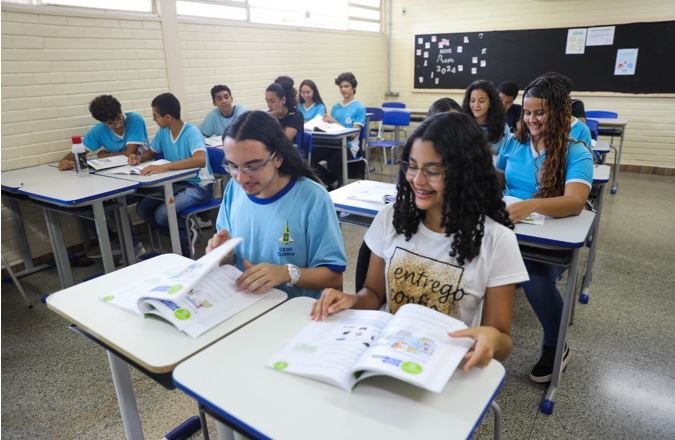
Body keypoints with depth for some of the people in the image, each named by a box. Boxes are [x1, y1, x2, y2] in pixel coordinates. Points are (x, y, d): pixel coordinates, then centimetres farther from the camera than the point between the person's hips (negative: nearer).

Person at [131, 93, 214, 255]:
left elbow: (200, 160, -40)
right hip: (177, 183, 8)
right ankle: (181, 238, 9)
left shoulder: (191, 132, -21)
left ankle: (187, 238, 5)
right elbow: (152, 152, 20)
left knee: (161, 214, -25)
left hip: (198, 185, -8)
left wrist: (164, 167, -44)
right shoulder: (162, 132, 1)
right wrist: (139, 158, -5)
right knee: (142, 209, -5)